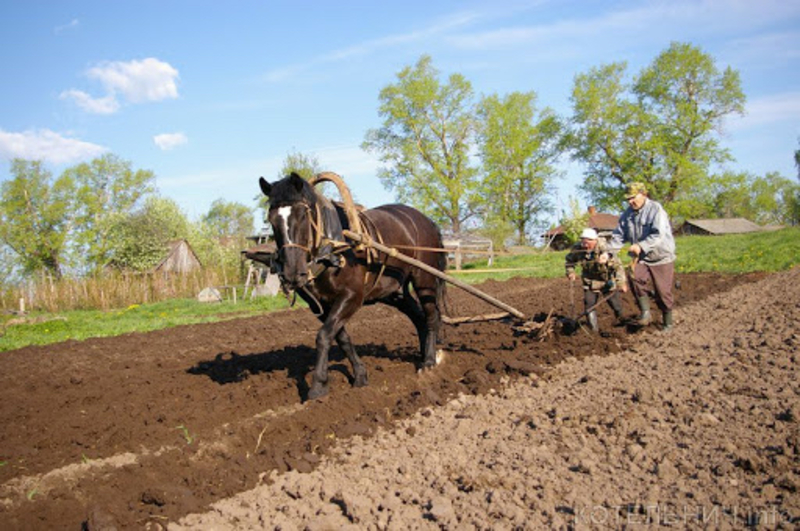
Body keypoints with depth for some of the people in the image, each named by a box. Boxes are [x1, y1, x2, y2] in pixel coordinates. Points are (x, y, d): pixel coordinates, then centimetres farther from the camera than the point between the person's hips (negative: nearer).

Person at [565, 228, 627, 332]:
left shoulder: (603, 249, -31)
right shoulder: (577, 249, -20)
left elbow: (618, 266, -27)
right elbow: (568, 260, 2)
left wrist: (621, 282, -33)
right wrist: (570, 272, -14)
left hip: (607, 281, -2)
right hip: (590, 282, 2)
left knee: (615, 303, 10)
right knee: (589, 305, -4)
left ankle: (619, 320, 43)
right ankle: (594, 330, 9)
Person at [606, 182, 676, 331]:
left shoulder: (656, 210, -15)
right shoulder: (627, 214, 5)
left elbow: (658, 235, -26)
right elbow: (618, 236, 5)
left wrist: (641, 246, -38)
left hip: (662, 258, -5)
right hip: (642, 259, 5)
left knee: (663, 292, 0)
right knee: (635, 279, -23)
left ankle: (667, 323, 21)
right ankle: (645, 313, -11)